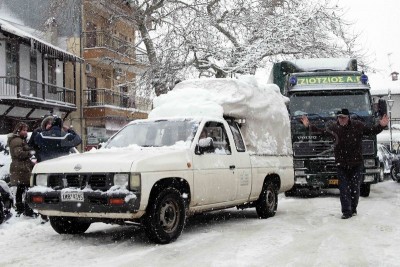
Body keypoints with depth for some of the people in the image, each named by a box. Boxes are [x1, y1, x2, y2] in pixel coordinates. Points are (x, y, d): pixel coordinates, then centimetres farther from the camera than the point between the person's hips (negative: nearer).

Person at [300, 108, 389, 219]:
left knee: (355, 187, 6)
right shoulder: (333, 127, 0)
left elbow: (372, 131, 4)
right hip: (341, 164, 1)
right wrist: (309, 125, 5)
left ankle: (353, 209, 22)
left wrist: (381, 125, -11)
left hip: (356, 163, 0)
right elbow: (319, 131, 13)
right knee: (344, 188, -2)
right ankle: (346, 211, 1)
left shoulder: (358, 126, -3)